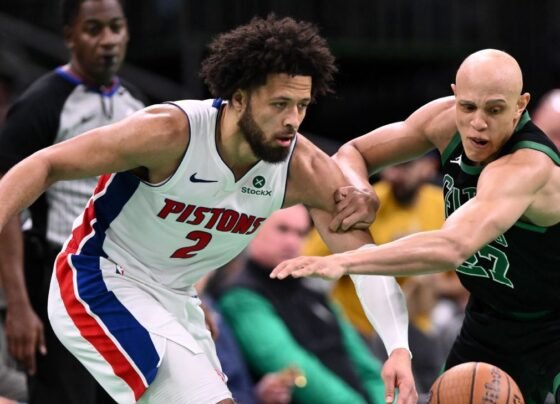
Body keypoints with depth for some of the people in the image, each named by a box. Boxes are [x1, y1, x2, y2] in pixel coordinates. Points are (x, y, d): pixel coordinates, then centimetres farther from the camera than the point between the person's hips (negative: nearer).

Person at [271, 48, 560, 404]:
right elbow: (353, 153, 2)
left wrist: (345, 262, -56)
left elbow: (452, 247, -51)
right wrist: (358, 191, -22)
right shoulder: (445, 119, -12)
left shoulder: (527, 167, -35)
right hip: (488, 320, 7)